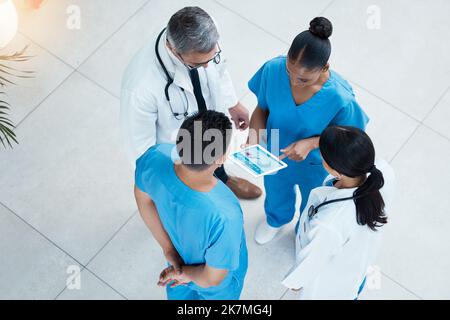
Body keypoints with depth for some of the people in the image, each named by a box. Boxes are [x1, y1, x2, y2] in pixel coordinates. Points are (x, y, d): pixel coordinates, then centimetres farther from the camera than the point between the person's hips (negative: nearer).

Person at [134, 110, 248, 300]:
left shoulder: (155, 157, -35)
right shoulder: (225, 216, -48)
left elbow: (143, 196, -12)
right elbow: (213, 279, -30)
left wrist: (167, 247, -7)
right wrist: (187, 273, -10)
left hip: (178, 254, 4)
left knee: (180, 290, 37)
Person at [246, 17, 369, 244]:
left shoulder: (340, 98, -38)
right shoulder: (273, 69, -31)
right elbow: (262, 108, -12)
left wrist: (311, 143, -34)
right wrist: (254, 133, -31)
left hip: (315, 165, -2)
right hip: (276, 153, 2)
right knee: (275, 192, 35)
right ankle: (276, 219, 72)